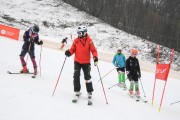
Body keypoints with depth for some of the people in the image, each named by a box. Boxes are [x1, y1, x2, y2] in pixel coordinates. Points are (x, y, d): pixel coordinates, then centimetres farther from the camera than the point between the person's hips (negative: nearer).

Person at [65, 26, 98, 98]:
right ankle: (77, 91, 9)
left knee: (87, 77, 4)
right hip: (77, 61, 2)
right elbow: (73, 49, 7)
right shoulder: (76, 41, 1)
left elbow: (93, 50, -5)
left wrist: (95, 57, -22)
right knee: (76, 76, -4)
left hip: (86, 62, -2)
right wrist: (69, 53, -14)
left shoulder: (89, 40, -6)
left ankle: (89, 92, 15)